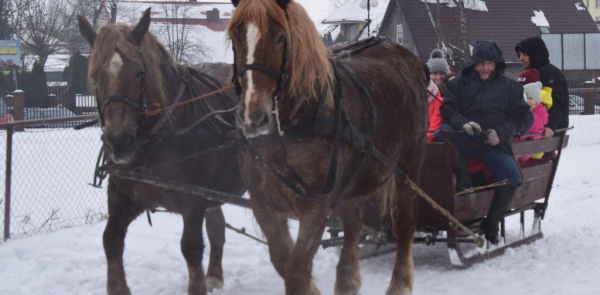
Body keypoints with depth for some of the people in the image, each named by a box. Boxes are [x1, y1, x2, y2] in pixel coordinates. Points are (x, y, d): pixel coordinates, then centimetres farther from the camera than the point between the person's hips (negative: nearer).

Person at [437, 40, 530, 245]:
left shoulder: (510, 87, 17)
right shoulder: (460, 84, 15)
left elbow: (520, 115, 11)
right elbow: (448, 110, 5)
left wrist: (500, 132, -9)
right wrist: (463, 123, -18)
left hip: (495, 143, 1)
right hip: (465, 139, 0)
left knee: (512, 176, -25)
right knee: (443, 133, -33)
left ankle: (491, 224, -6)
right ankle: (462, 181, -25)